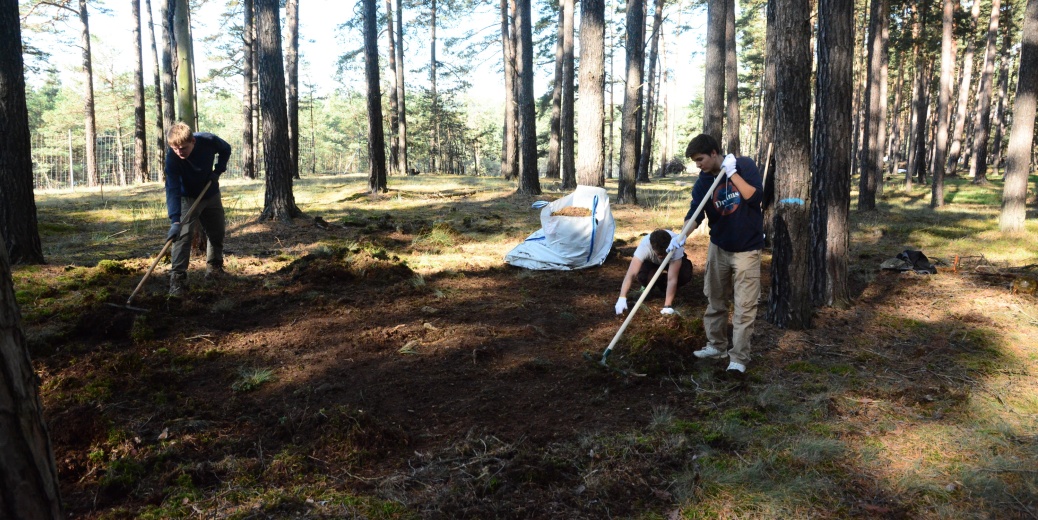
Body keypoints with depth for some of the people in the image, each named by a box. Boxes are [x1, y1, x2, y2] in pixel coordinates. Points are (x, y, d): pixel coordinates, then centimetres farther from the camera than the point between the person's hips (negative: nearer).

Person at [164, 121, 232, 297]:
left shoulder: (208, 141, -27)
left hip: (211, 195, 3)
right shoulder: (172, 157, -32)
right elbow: (172, 190, -38)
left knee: (218, 232, 14)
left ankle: (214, 265, 37)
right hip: (187, 198, -3)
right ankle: (178, 276, -20)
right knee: (182, 234, -20)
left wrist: (218, 170, -17)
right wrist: (175, 220, -47)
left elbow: (226, 149, -3)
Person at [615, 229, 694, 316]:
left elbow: (672, 279, -44)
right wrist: (622, 298, -57)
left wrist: (667, 306, -49)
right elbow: (631, 274, -45)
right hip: (652, 261, 0)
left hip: (674, 260, 0)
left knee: (685, 275, -32)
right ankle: (654, 287, 3)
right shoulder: (644, 246, -40)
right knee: (642, 277, -33)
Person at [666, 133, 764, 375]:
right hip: (719, 247, 4)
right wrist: (682, 235, -32)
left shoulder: (744, 165, -12)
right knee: (715, 300, 13)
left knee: (744, 306, -4)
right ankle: (717, 346, 28)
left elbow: (756, 197, -23)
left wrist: (732, 173, -27)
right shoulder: (703, 181, -4)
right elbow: (695, 212, -14)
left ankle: (739, 357, 2)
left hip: (747, 249, -4)